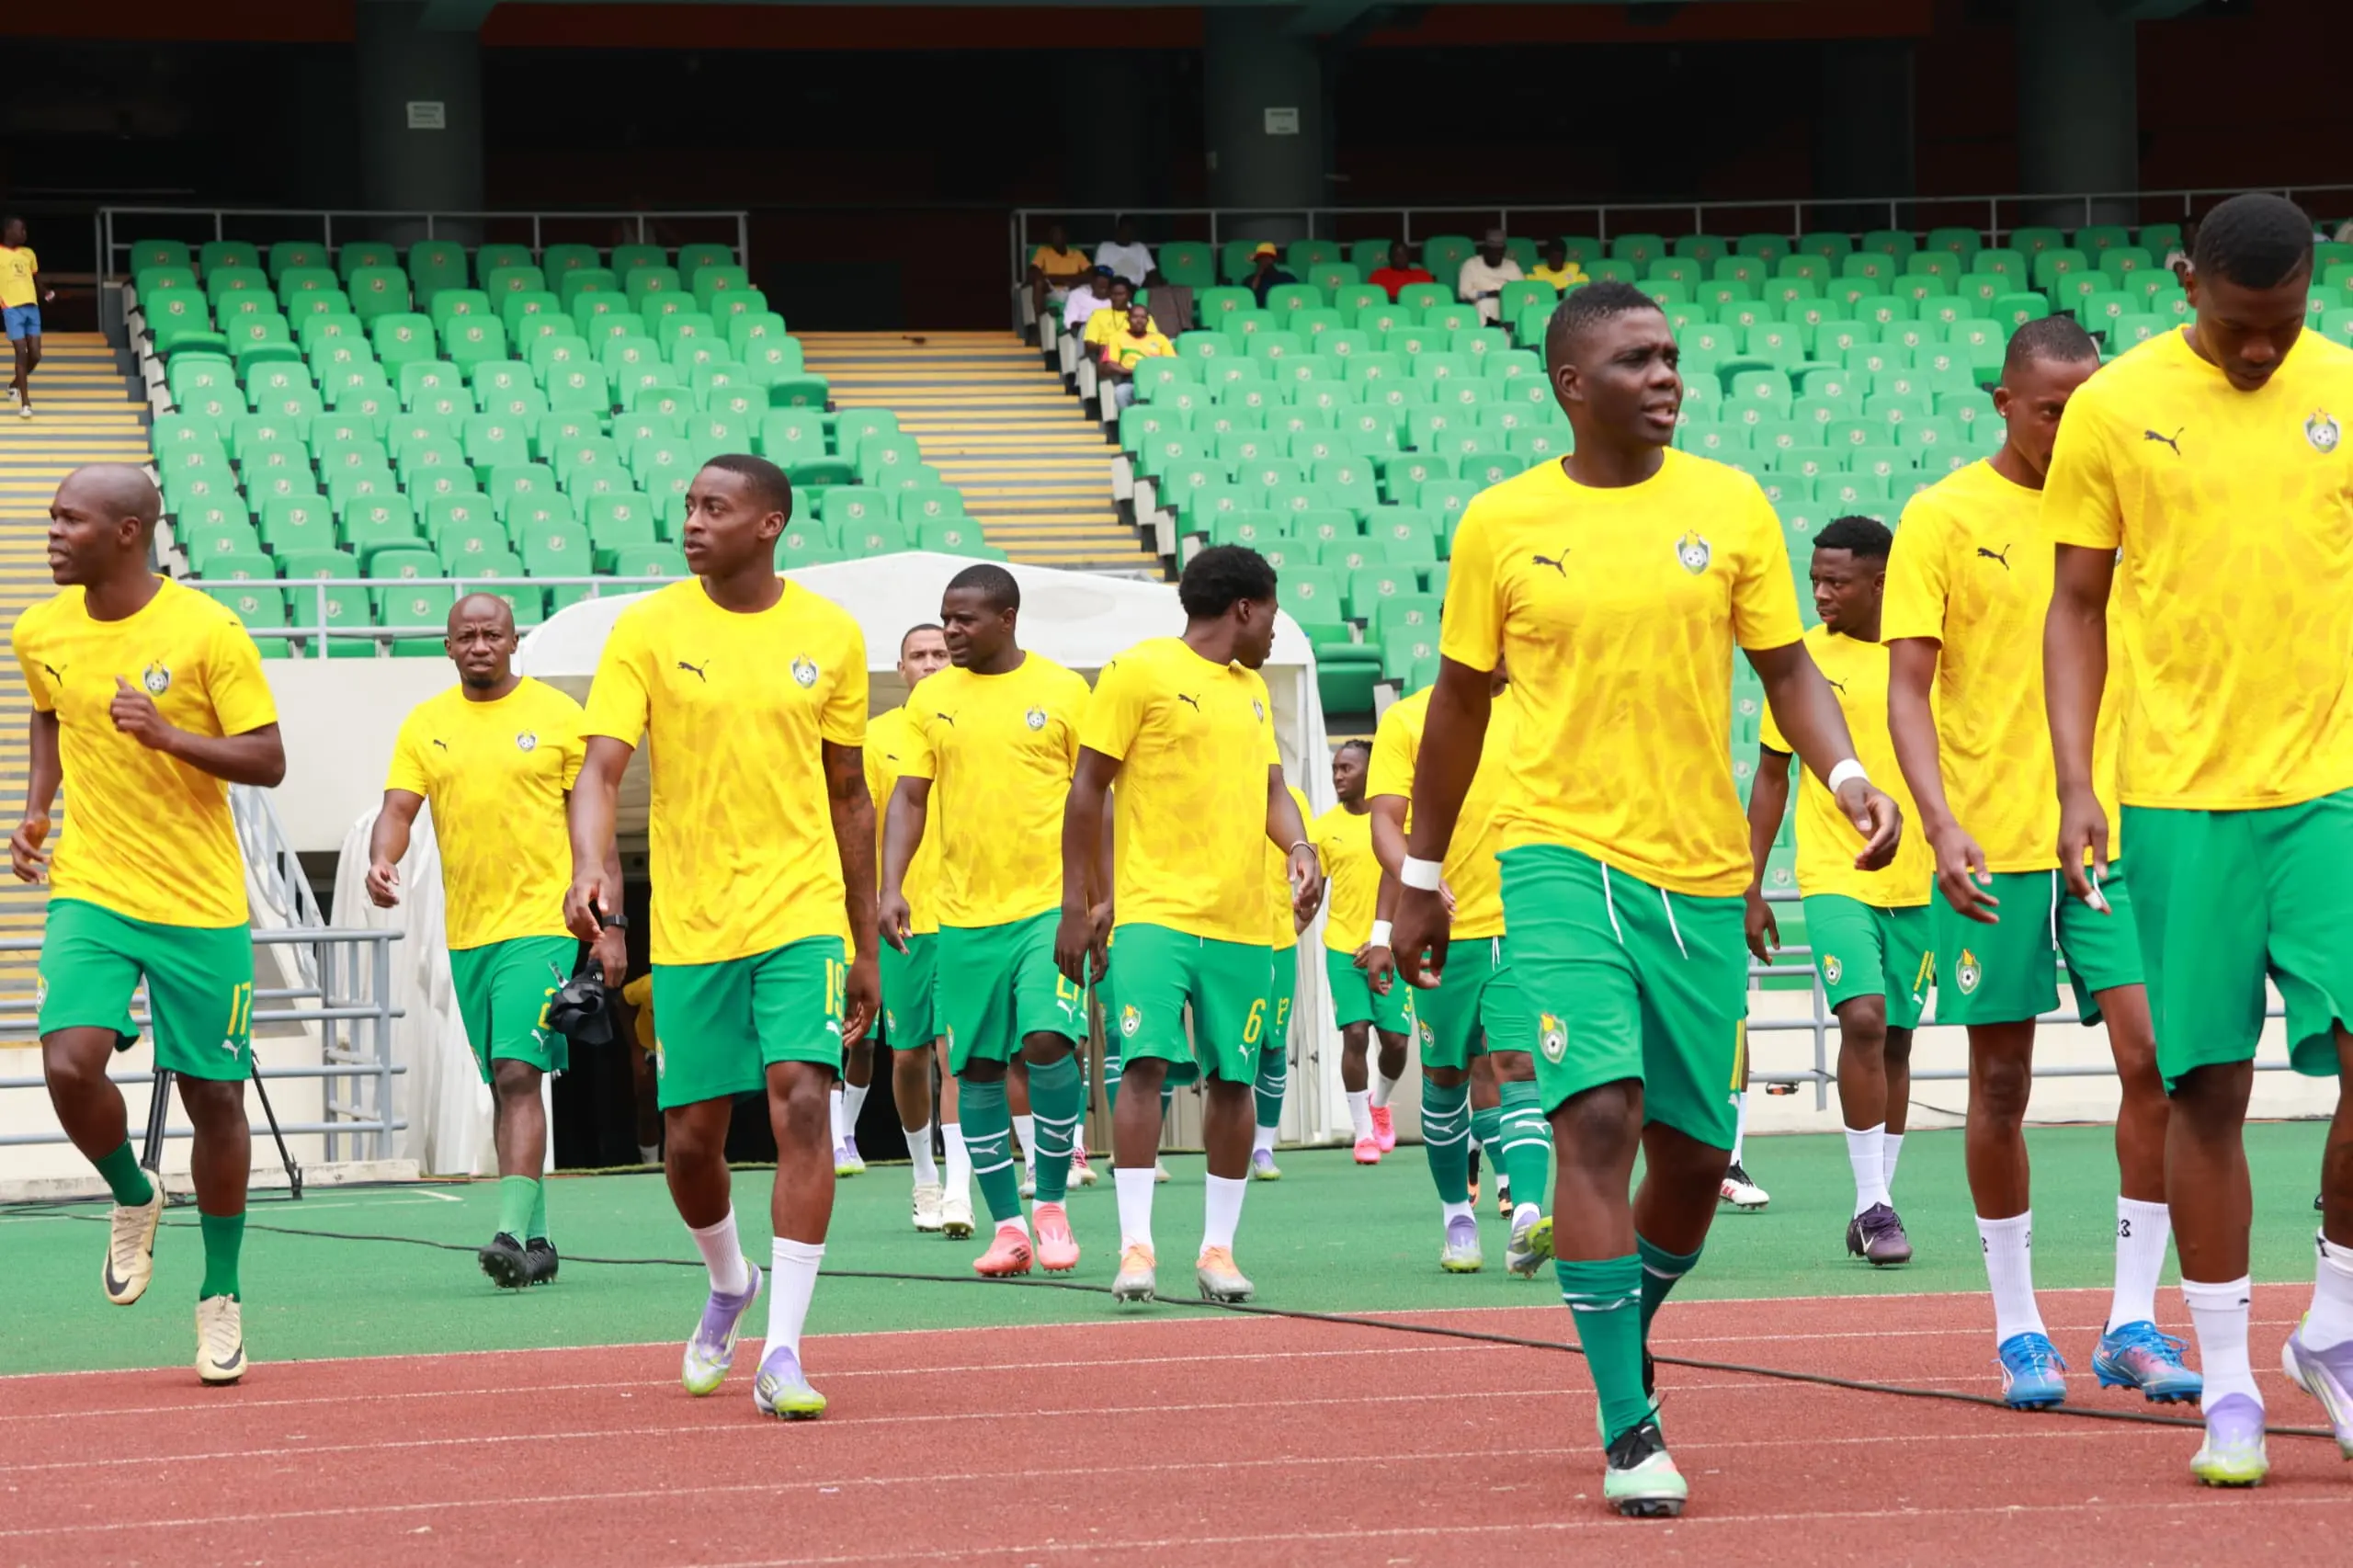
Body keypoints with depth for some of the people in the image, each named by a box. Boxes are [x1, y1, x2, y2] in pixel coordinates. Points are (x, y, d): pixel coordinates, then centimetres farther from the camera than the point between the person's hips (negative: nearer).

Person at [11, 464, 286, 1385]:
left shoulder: (207, 632, -12)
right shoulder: (41, 633, 2)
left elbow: (267, 761, -10)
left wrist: (171, 735, -25)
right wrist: (36, 811, 11)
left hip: (200, 906, -2)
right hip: (89, 892, 3)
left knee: (214, 1098, 3)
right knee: (70, 1066, -19)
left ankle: (220, 1297, 20)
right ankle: (133, 1197, 12)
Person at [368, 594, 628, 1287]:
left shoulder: (557, 715, 0)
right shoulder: (424, 725, 9)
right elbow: (397, 809, 4)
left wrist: (611, 926, -3)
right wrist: (381, 861, -20)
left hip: (542, 924, -5)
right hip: (467, 935, 5)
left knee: (520, 1074, -16)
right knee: (505, 1084, 10)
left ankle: (512, 1232, -21)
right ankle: (536, 1240, 18)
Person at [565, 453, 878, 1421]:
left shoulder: (830, 636, 4)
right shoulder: (647, 630, -1)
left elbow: (847, 795, 12)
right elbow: (600, 768, -9)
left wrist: (865, 948, 13)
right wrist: (588, 868, -29)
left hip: (802, 913, 0)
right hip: (689, 925, 0)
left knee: (801, 1102, -17)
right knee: (690, 1137, 5)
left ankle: (781, 1351, -14)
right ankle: (729, 1283, 38)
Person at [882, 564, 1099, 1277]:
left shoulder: (1062, 690, 1)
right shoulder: (933, 698, 7)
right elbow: (909, 798, 8)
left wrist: (1101, 896, 2)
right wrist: (890, 886, -4)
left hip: (1049, 904, -3)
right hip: (964, 914, 3)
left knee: (1048, 1039, -17)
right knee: (976, 1067, 3)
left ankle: (1051, 1204, 0)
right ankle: (1006, 1226, 12)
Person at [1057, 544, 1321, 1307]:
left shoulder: (1252, 690, 19)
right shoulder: (1141, 671, -1)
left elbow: (1271, 789, 19)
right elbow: (1088, 790, -1)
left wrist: (1300, 852, -3)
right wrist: (1077, 904, -5)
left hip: (1243, 921, 6)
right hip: (1157, 909, -6)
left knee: (1232, 1079, 4)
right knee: (1147, 1062, -16)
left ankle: (1218, 1246, 12)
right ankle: (1136, 1246, -15)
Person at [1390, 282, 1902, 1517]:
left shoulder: (1730, 506, 4)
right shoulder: (1502, 524, 2)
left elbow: (1786, 670, 7)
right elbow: (1461, 704, 11)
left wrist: (1846, 775, -12)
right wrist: (1419, 879, 13)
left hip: (1701, 869, 3)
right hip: (1560, 855, -2)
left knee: (1694, 1147, 7)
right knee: (1597, 1116, -18)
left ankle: (1626, 1334, 37)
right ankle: (1628, 1428, -14)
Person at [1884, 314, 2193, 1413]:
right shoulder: (1943, 519, -1)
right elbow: (1908, 691, -4)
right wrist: (1942, 824, -17)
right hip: (1994, 846, -3)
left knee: (2156, 1058, -9)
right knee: (2001, 1083, 3)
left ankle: (2132, 1321, 0)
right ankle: (2017, 1328, 14)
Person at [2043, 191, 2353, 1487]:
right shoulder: (2115, 409, 1)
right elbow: (2078, 605, 6)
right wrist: (2075, 783, -2)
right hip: (2180, 796, -1)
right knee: (2206, 1085, 1)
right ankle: (2227, 1385, 10)